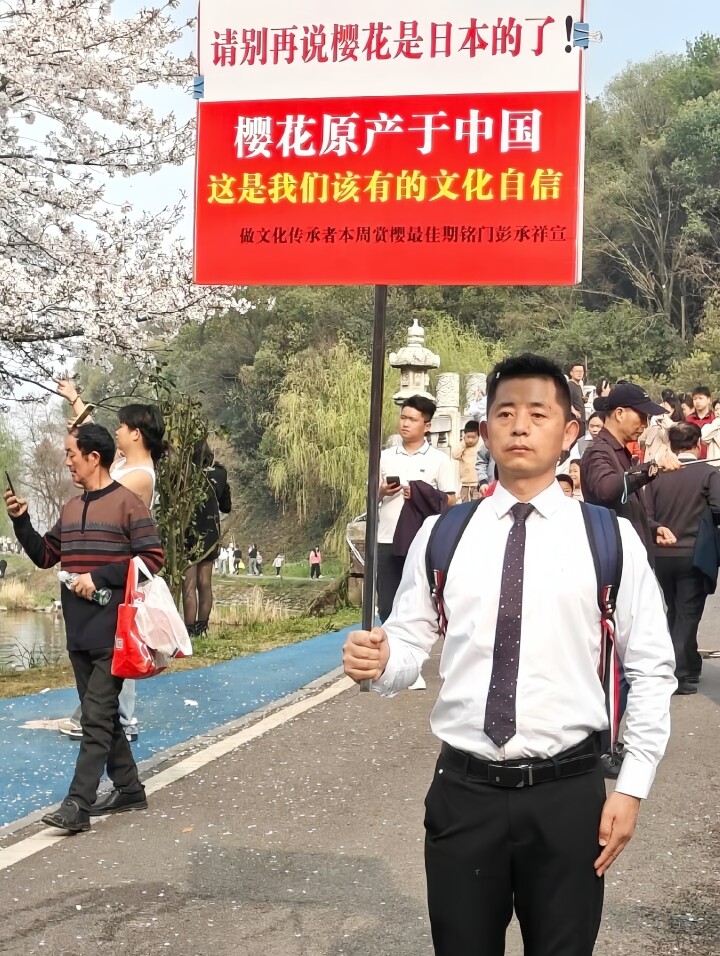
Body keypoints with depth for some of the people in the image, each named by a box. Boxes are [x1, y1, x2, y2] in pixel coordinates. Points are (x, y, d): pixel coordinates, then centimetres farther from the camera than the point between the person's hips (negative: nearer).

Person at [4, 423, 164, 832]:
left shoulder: (127, 502, -8)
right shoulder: (71, 509, 14)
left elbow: (153, 558, -13)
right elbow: (44, 556, 19)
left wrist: (98, 576, -18)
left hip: (112, 631, -8)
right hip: (79, 631, 8)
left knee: (96, 717, -8)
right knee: (102, 714, 13)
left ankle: (78, 804, -10)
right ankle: (129, 788, 23)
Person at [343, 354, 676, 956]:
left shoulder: (611, 540, -2)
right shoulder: (440, 536, 2)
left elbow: (652, 669, 1)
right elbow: (410, 646, 5)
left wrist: (633, 787, -3)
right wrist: (380, 664, -18)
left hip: (568, 793, -1)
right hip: (463, 789, 1)